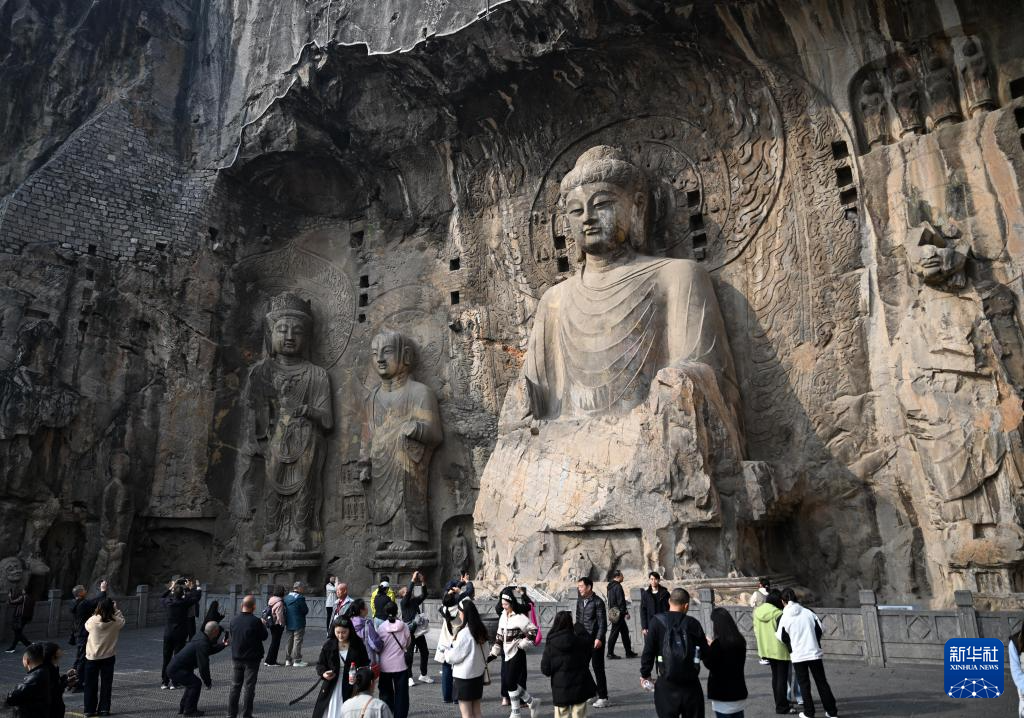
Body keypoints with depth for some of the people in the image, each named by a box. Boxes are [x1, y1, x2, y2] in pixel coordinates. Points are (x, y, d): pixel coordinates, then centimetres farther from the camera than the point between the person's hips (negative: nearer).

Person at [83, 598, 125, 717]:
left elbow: (86, 626, 8)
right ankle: (104, 708, 11)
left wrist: (95, 613, 9)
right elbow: (122, 620, 9)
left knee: (91, 684, 11)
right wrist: (116, 609, 9)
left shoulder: (93, 621, -15)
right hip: (108, 657, 0)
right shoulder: (115, 622, -13)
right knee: (106, 684, 10)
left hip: (92, 657, 0)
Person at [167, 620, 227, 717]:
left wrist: (223, 645, 21)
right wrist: (208, 682, -10)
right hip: (176, 669, -10)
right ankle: (189, 710, -2)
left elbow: (210, 650, 26)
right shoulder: (202, 644, -22)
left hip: (174, 667, 10)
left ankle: (183, 707, 28)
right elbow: (203, 665, -20)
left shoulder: (201, 638, 8)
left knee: (192, 682, 20)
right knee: (196, 683, -10)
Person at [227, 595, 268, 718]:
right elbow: (264, 636, -6)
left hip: (236, 658, 4)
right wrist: (263, 625, 10)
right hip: (252, 659, -4)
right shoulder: (256, 621, -18)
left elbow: (230, 639, 5)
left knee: (235, 686, 15)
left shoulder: (233, 620, -3)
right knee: (249, 687, 5)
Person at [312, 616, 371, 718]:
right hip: (332, 689, 1)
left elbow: (365, 665, 1)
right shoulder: (329, 644, -1)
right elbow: (320, 664, 8)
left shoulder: (358, 645, -4)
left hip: (351, 689, -1)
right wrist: (323, 673, -12)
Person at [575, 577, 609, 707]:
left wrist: (599, 638, -19)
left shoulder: (597, 601, -12)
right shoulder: (580, 601, 9)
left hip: (595, 639, -6)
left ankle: (603, 697, 9)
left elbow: (602, 622, -13)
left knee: (598, 667, 0)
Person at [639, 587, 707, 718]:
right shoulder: (693, 623, -2)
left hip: (667, 686, -2)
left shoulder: (657, 622, -7)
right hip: (691, 686, 2)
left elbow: (648, 651, -7)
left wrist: (645, 674, 6)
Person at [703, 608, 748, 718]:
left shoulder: (718, 642, -20)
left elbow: (709, 663, -12)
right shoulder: (739, 640, 3)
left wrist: (705, 648, 0)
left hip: (722, 690, -7)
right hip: (738, 688, 7)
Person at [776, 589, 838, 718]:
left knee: (804, 684, 10)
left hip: (797, 655, -2)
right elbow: (819, 630, 3)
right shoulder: (809, 612, -4)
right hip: (814, 653, 2)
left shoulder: (784, 618, -8)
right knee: (822, 682, 13)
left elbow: (782, 638, 0)